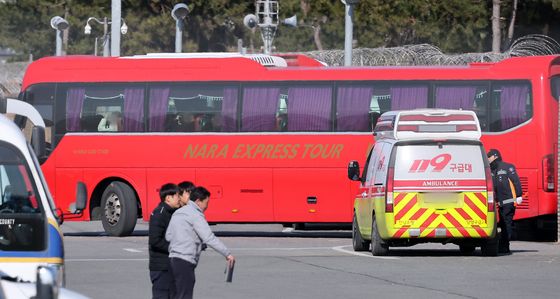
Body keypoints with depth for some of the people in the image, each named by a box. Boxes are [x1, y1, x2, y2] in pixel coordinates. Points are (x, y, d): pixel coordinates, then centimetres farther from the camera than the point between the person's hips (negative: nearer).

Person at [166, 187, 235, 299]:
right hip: (185, 261, -9)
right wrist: (227, 254, -15)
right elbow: (209, 238, -17)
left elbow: (168, 236, 17)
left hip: (173, 258, 9)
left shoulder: (178, 213, 19)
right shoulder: (196, 215, -9)